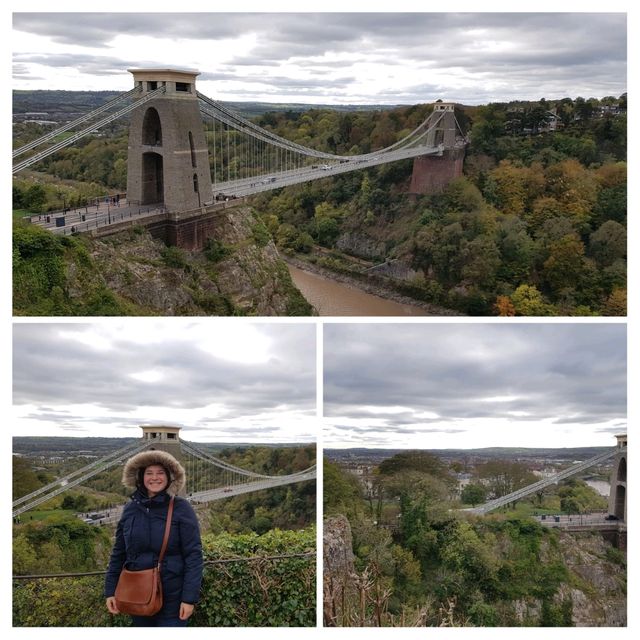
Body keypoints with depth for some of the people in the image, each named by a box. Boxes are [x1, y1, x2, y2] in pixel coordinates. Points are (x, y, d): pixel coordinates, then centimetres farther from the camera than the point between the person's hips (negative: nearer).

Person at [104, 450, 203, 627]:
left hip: (172, 597, -4)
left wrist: (190, 598, -16)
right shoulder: (130, 509, 2)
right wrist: (110, 590, 5)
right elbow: (118, 553, 9)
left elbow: (193, 555, -12)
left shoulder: (181, 508, -10)